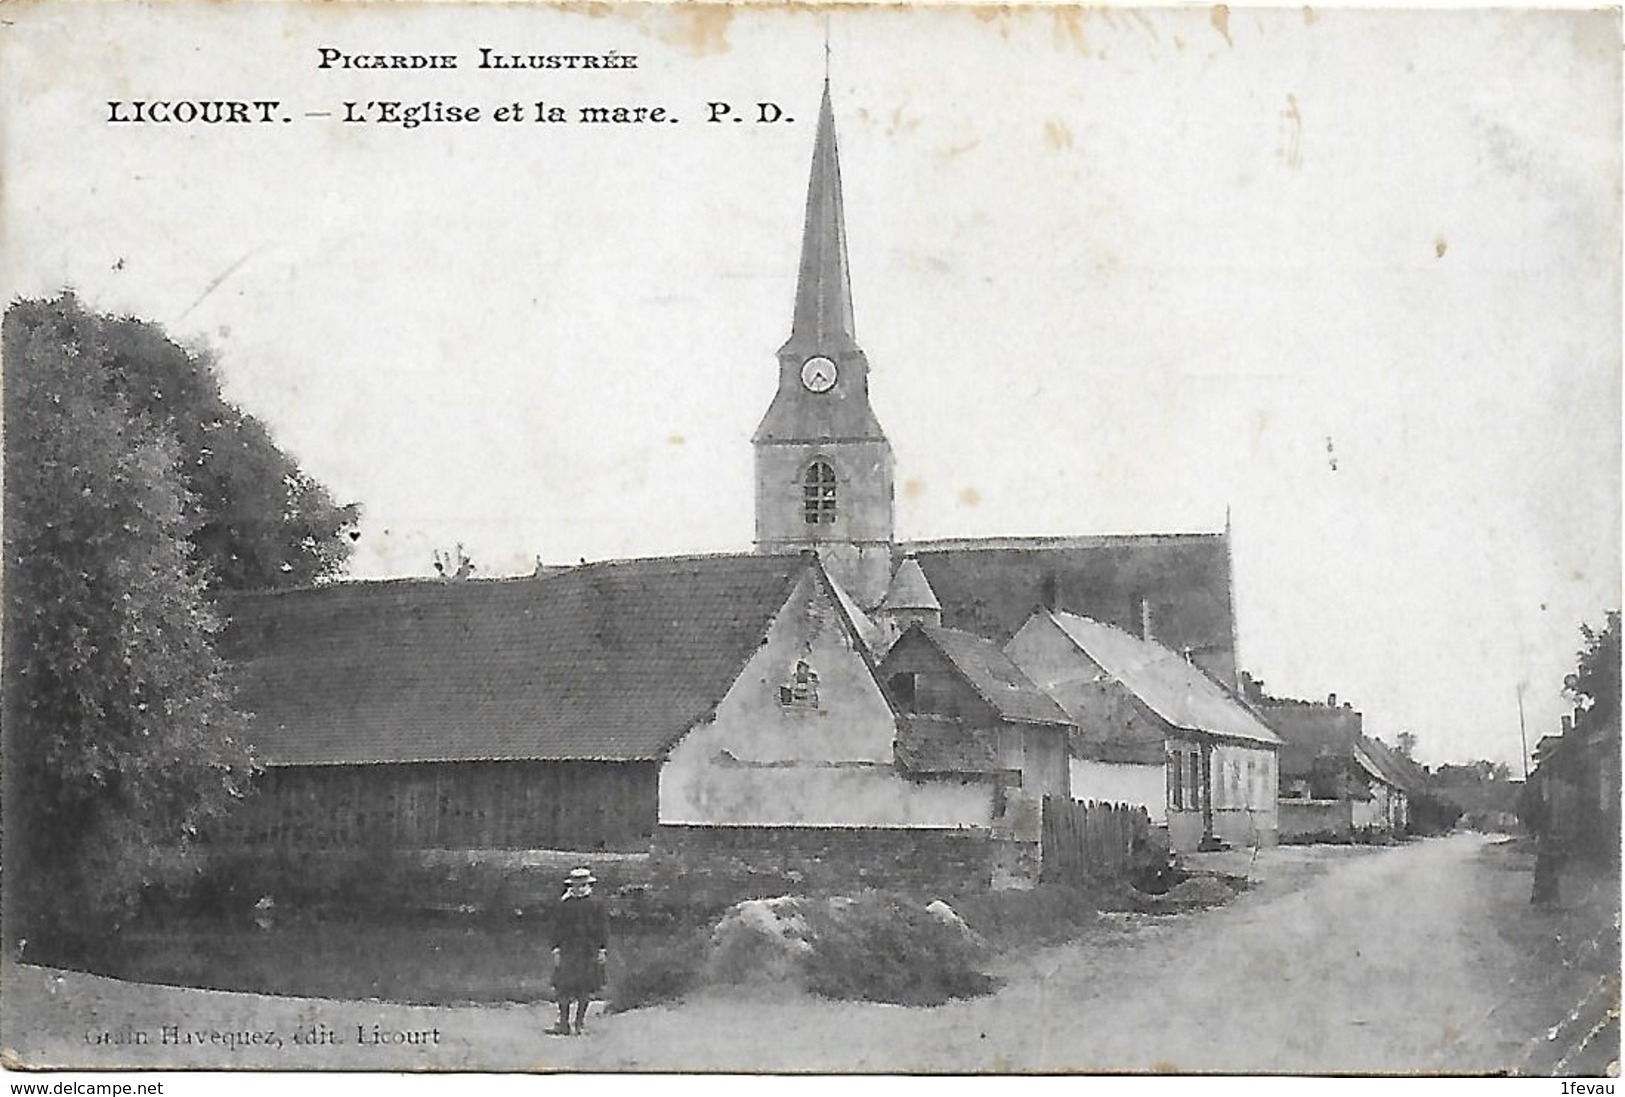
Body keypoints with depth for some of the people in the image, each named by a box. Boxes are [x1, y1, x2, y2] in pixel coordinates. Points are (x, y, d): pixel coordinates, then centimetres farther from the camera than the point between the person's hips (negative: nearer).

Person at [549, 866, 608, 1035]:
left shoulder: (595, 903, 3)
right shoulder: (564, 903, 5)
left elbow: (603, 926, 4)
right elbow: (557, 927, 7)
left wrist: (602, 949, -2)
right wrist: (556, 949, 0)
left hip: (589, 951, 0)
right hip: (568, 950, 0)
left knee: (585, 989, 3)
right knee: (564, 987, -5)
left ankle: (580, 1024, 13)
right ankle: (563, 1024, 0)